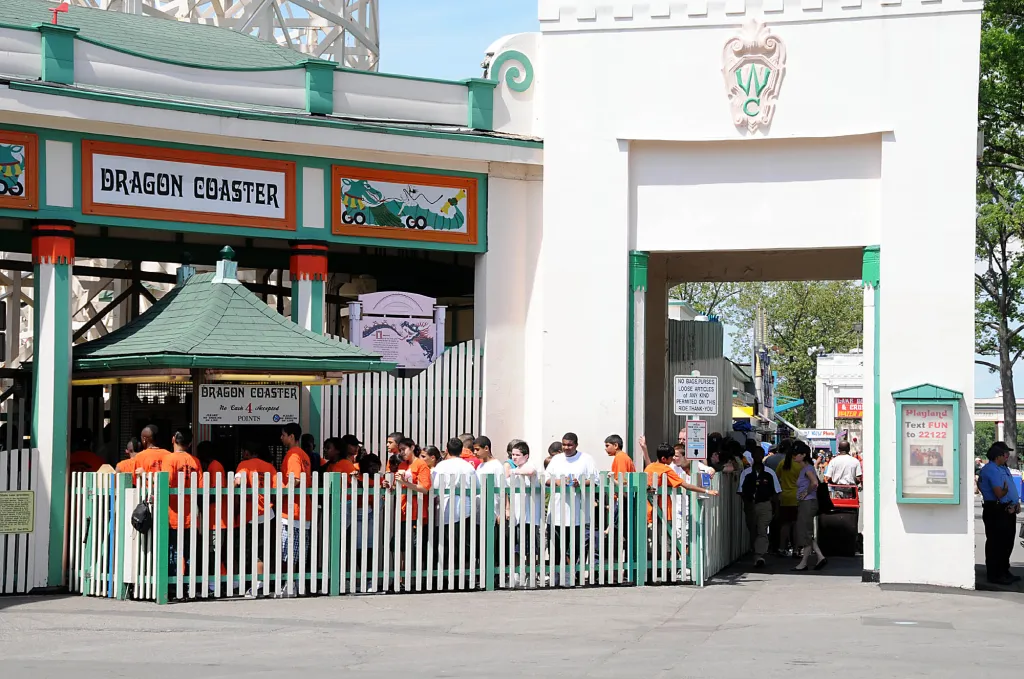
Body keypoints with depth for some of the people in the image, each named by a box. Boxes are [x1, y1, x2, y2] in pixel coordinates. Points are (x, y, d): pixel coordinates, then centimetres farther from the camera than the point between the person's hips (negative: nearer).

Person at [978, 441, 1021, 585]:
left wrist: (1016, 504, 8)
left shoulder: (1004, 469, 17)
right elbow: (999, 493, -25)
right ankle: (994, 575, 0)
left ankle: (1004, 572, 27)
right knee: (996, 544, -5)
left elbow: (1011, 489, 20)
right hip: (996, 512, -10)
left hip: (1008, 512, 10)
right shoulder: (991, 470, -17)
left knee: (1007, 543, 17)